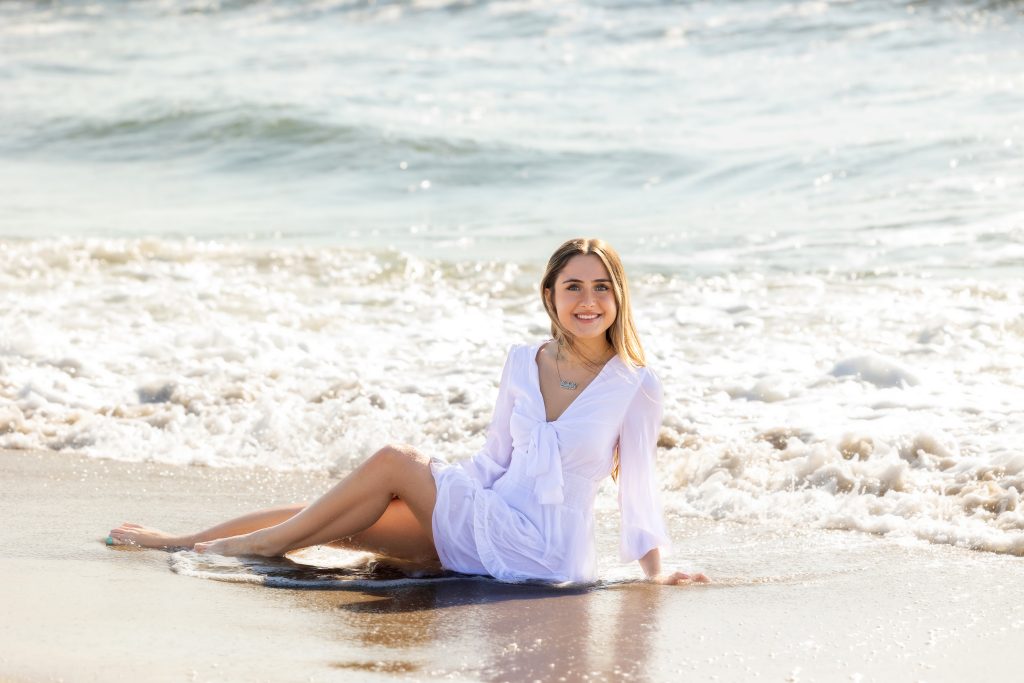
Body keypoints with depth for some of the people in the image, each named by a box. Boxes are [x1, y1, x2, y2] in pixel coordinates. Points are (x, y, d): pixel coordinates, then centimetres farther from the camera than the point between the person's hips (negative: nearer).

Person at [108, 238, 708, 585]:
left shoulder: (637, 387, -9)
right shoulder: (524, 363, 6)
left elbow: (639, 482, -2)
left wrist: (657, 571, -2)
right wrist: (441, 491, 10)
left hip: (544, 550, -6)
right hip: (484, 526, 6)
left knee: (395, 463, -14)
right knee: (330, 520, -3)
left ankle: (266, 542, -2)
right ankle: (185, 541, 6)